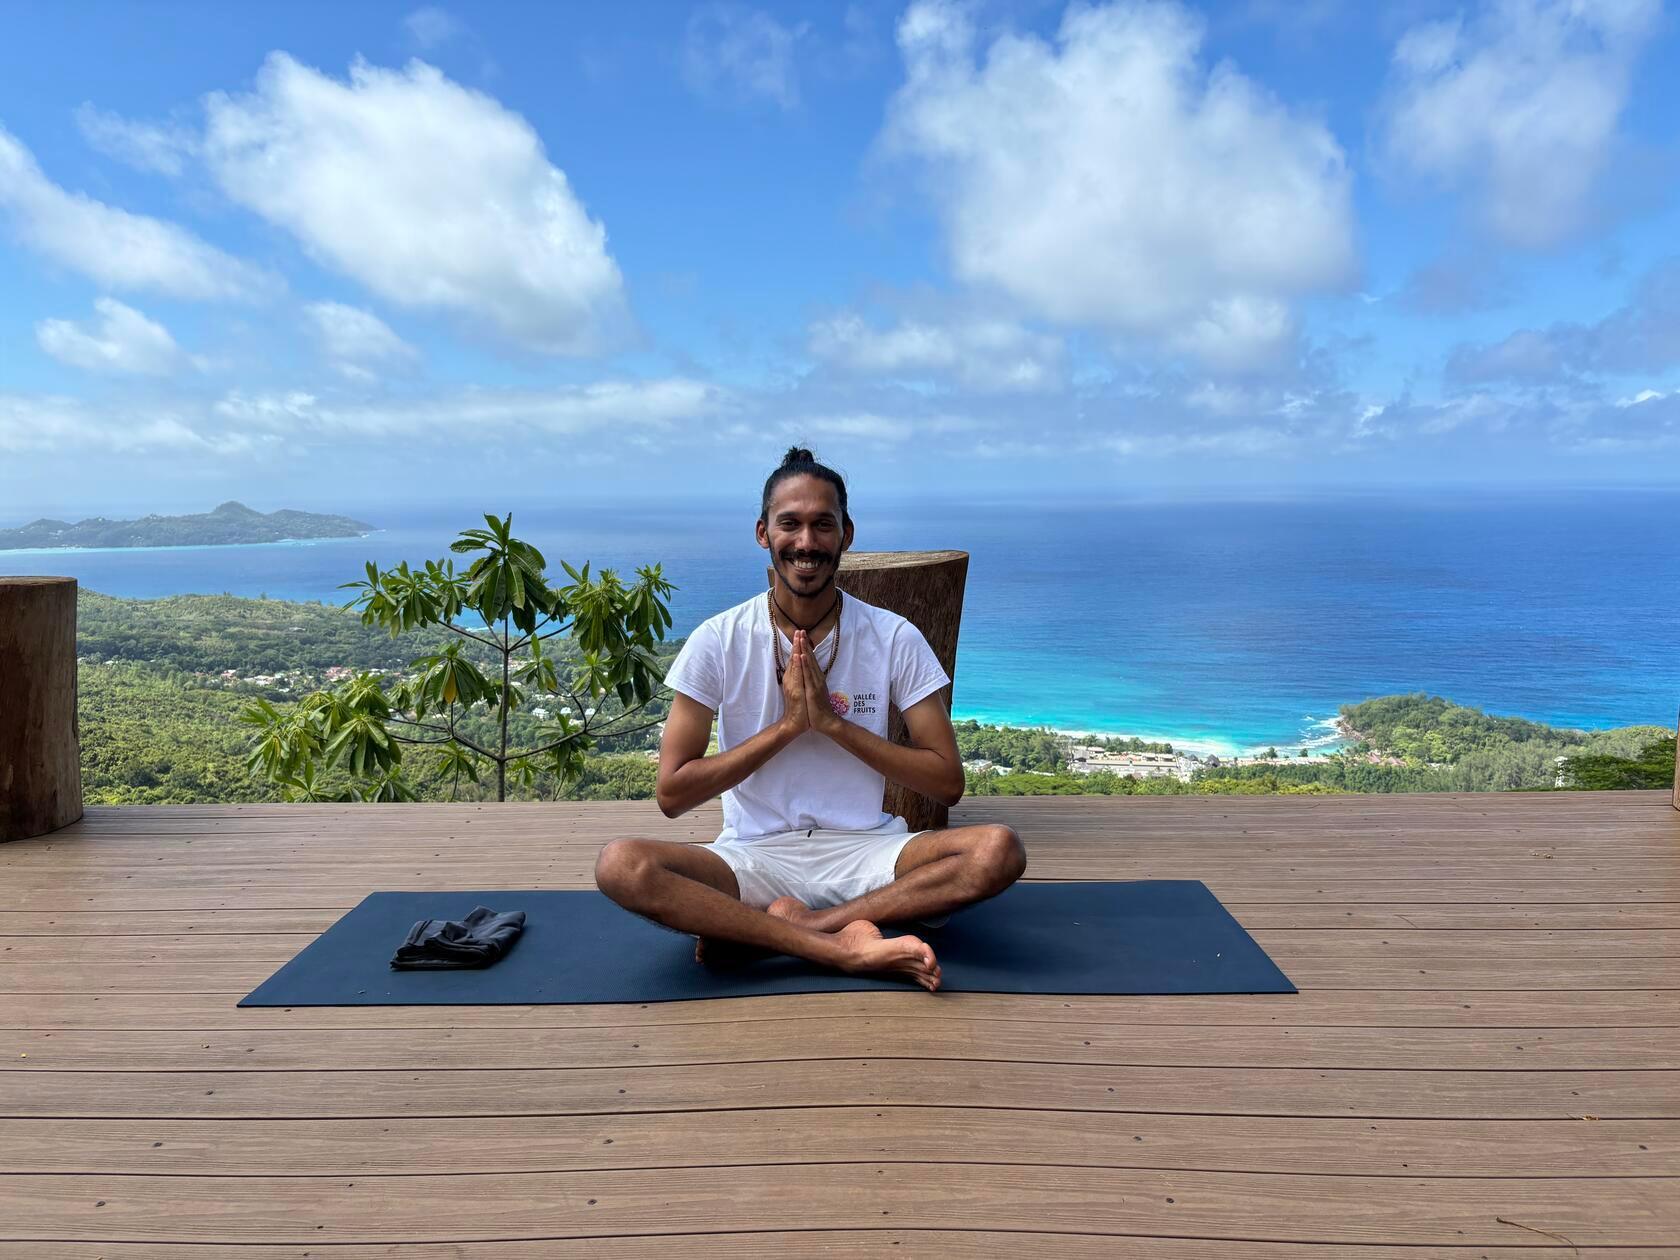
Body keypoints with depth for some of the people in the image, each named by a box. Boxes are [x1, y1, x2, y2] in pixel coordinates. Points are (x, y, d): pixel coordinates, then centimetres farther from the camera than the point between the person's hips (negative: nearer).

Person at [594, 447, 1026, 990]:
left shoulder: (895, 639, -1)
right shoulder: (719, 641, -3)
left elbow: (947, 782, -4)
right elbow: (672, 794, -6)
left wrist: (834, 722, -14)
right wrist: (787, 725, -14)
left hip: (865, 851, 1)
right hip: (754, 856, 0)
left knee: (999, 849, -26)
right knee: (620, 866, -28)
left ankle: (790, 925, -23)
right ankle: (844, 946, -28)